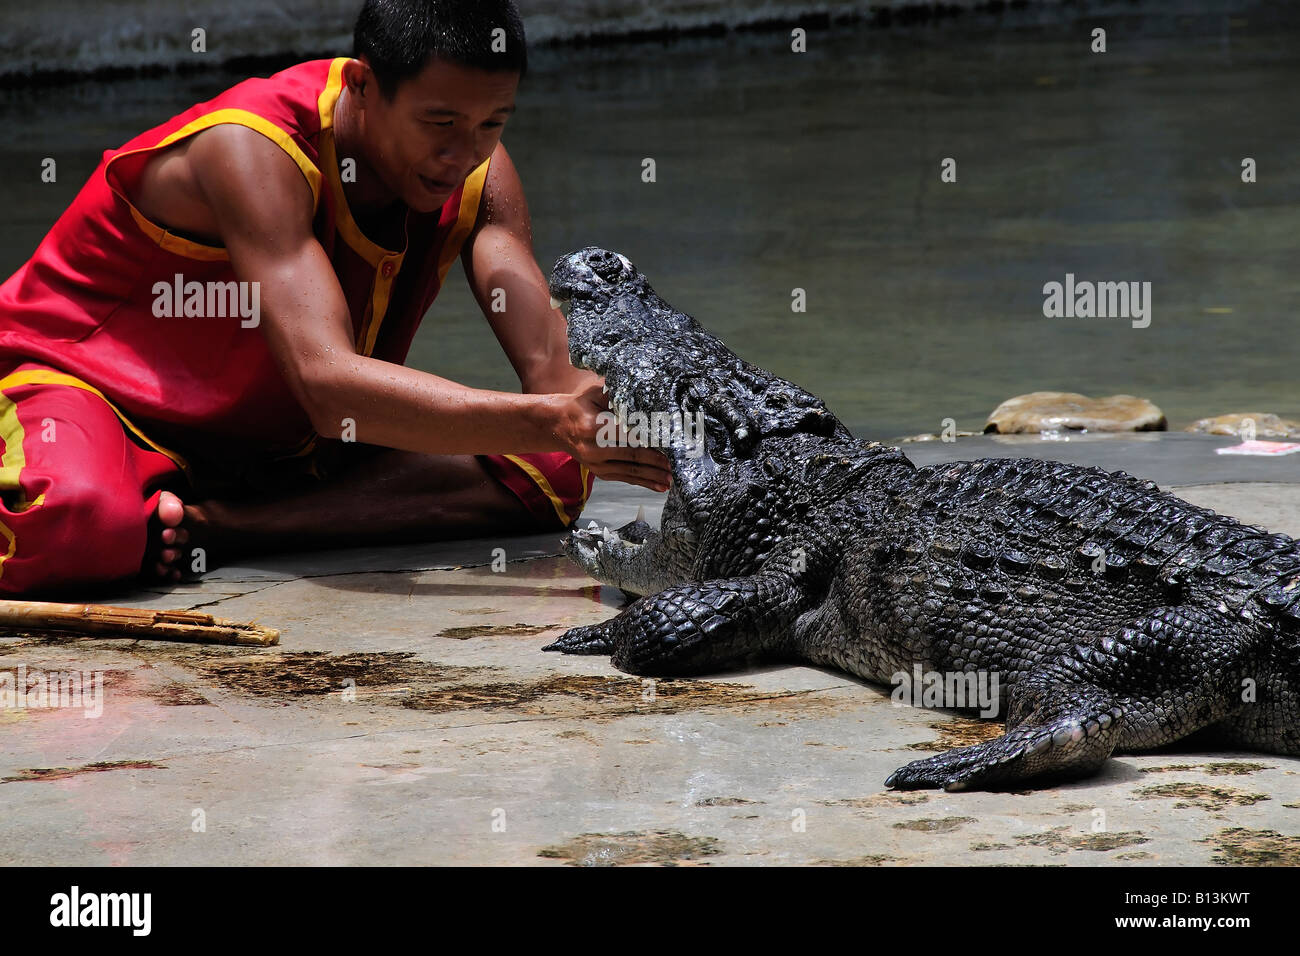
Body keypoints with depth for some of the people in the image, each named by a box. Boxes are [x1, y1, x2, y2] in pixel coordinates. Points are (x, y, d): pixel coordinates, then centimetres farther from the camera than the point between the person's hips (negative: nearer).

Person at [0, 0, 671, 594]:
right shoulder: (253, 149, -29)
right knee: (71, 521, -43)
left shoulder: (478, 175, -7)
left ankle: (213, 525, -19)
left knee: (550, 473, -14)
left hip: (273, 448, 7)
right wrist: (553, 421, -53)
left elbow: (548, 365, -18)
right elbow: (330, 386, -42)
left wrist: (593, 414, -43)